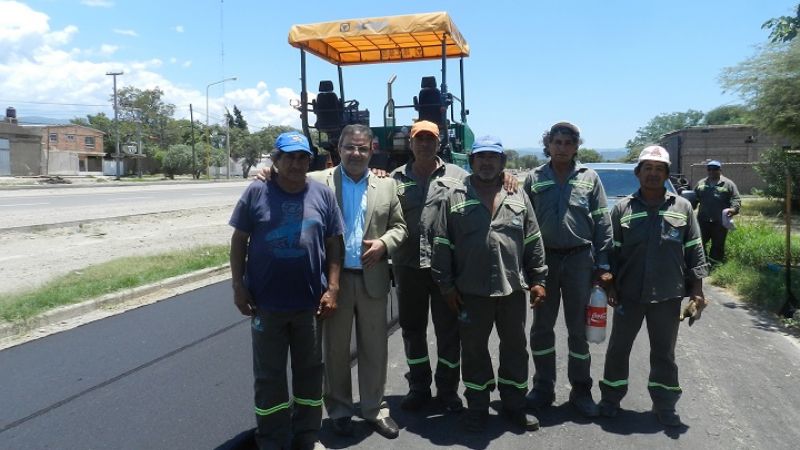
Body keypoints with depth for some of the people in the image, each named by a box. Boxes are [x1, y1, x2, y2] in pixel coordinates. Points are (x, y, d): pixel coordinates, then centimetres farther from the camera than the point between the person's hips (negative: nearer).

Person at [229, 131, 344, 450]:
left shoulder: (323, 195, 1)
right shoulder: (257, 193, -3)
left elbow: (334, 244, 3)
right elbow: (239, 241, 1)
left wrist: (332, 288, -3)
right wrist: (238, 285, -4)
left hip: (310, 302, 2)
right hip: (266, 302, -1)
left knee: (309, 370, 14)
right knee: (268, 375, 11)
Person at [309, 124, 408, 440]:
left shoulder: (386, 186, 6)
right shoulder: (318, 181, -3)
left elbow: (399, 226, 10)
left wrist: (384, 243, -10)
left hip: (372, 280, 2)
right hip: (334, 280, -2)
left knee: (375, 349, 11)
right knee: (335, 349, 10)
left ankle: (375, 409, 28)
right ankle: (339, 410, 28)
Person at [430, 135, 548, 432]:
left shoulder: (519, 197, 6)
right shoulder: (455, 198, -1)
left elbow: (533, 242, 8)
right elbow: (442, 245, -1)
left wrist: (538, 279, 4)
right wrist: (446, 285, -4)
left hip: (512, 288, 2)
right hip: (471, 291, -2)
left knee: (515, 348, 12)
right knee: (474, 350, 9)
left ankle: (514, 405, 29)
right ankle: (477, 407, 25)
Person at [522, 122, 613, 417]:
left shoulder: (589, 178, 3)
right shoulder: (535, 179, 5)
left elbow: (602, 223, 2)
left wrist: (603, 264, -3)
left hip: (579, 260, -1)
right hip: (544, 259, 1)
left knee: (578, 328, 8)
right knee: (542, 328, 9)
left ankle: (581, 390, 22)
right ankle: (543, 387, 24)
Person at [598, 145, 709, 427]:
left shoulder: (682, 207, 3)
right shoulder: (622, 208, 0)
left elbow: (694, 251, 5)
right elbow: (611, 251, 1)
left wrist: (697, 290, 1)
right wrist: (610, 286, -3)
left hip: (668, 296, 1)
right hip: (629, 294, 0)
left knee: (664, 353, 12)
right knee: (618, 348, 10)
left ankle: (664, 405, 27)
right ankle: (611, 398, 26)